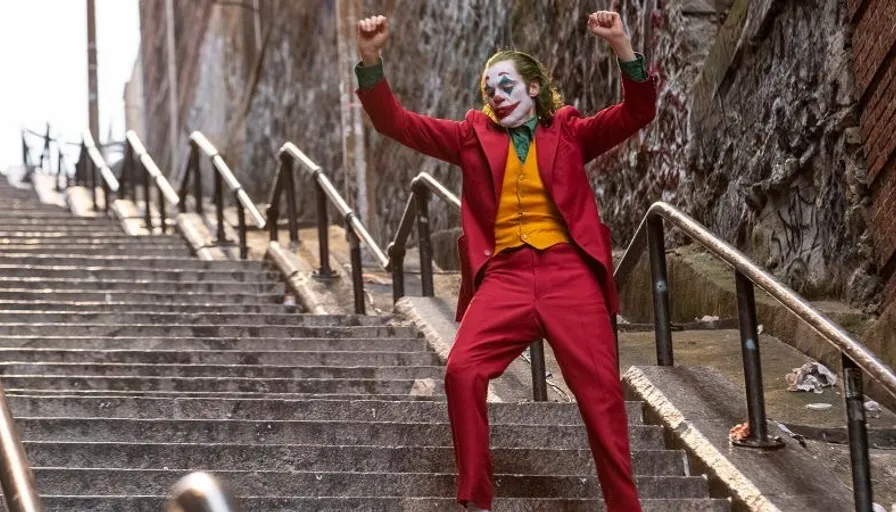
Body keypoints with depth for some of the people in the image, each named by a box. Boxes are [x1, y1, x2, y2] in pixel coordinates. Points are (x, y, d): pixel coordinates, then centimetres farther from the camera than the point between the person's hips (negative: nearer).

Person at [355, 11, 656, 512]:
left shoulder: (569, 133, 11)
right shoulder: (474, 136, 14)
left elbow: (637, 113, 0)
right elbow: (396, 122, 8)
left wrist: (622, 47, -15)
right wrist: (371, 59, -7)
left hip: (569, 273, -1)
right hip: (505, 275, 1)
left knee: (601, 391, -3)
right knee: (463, 370, -20)